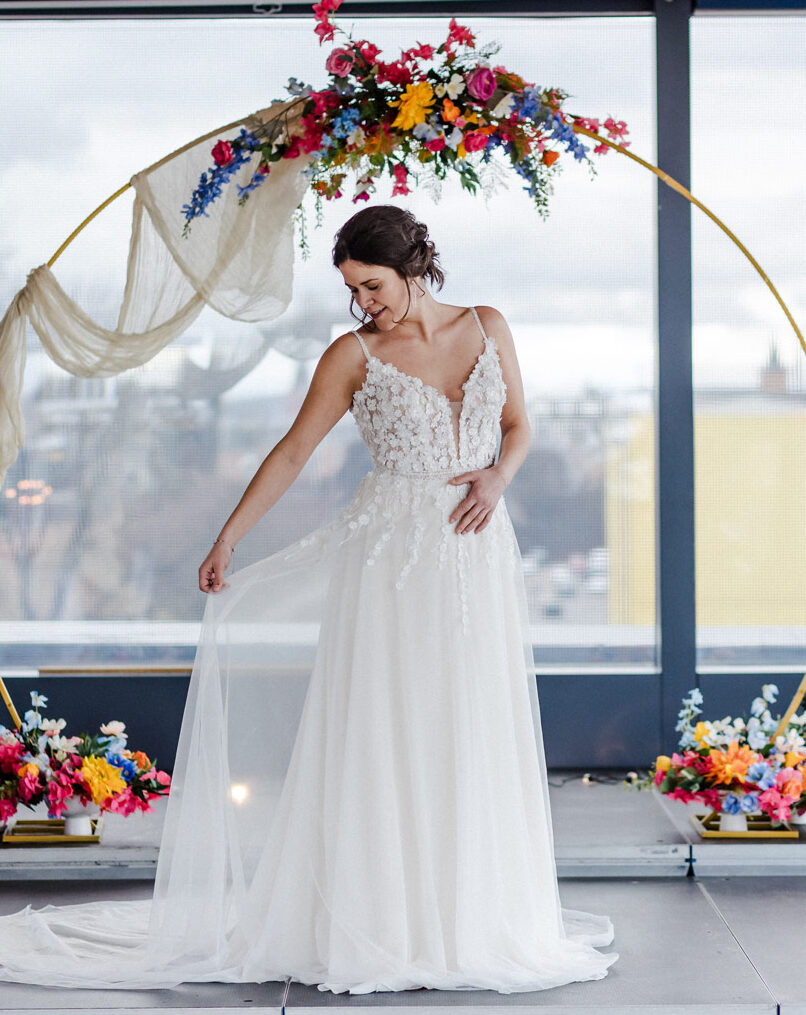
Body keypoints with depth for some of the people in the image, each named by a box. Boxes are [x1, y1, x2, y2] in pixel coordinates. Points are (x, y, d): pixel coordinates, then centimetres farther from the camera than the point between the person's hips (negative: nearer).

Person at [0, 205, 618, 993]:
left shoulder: (487, 328, 6)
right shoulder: (353, 354, -1)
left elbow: (517, 429, 13)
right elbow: (292, 452, 0)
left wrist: (496, 478, -8)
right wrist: (227, 540, -5)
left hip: (478, 554, 3)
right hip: (392, 552, -2)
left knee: (477, 737, 4)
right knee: (385, 736, -4)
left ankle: (474, 918, 14)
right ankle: (381, 920, 3)